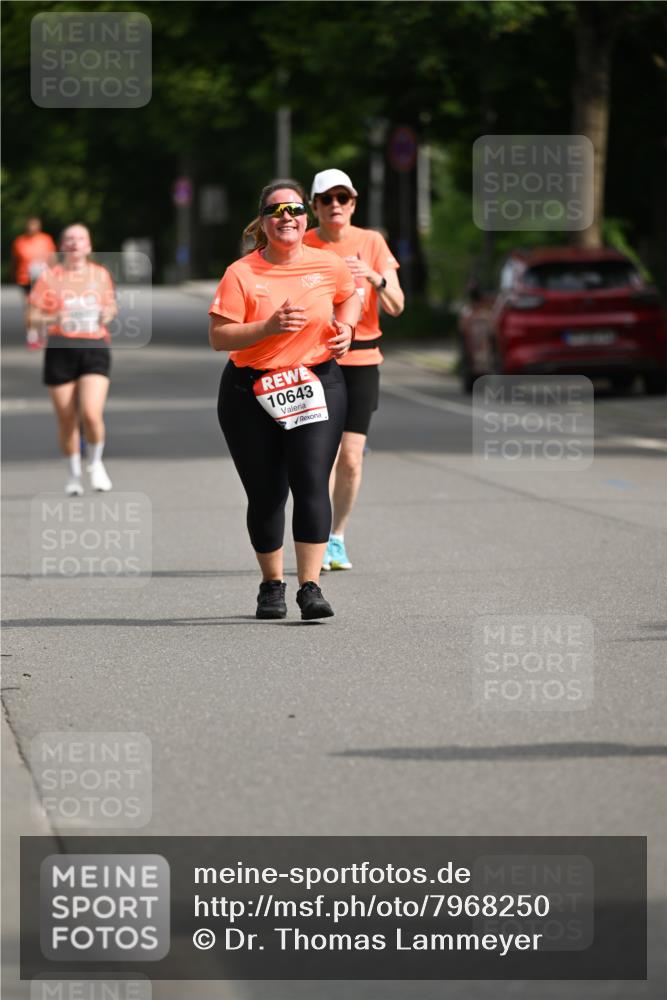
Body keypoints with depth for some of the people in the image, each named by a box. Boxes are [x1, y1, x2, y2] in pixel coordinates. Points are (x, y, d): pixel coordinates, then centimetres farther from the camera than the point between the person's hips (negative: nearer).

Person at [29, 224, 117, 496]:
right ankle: (73, 474, 25)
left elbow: (110, 305, 23)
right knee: (67, 420, 4)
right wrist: (52, 319, -19)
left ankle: (96, 464, 12)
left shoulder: (100, 274, 8)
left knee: (92, 414, -16)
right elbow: (34, 314, 1)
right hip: (61, 350, 0)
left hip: (95, 348, 0)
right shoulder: (51, 277, 1)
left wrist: (109, 313, 0)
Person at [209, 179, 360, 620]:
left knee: (311, 484, -14)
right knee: (266, 495, 4)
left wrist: (346, 326, 5)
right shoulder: (241, 274, -6)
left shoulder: (328, 266, 3)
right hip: (251, 394, -1)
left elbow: (350, 295, 25)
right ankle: (272, 585, 23)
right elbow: (218, 337, -10)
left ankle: (311, 587, -12)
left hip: (317, 385, 1)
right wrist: (268, 326, -23)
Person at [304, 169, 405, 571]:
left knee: (351, 457, 0)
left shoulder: (372, 243, 4)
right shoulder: (302, 246, 1)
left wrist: (374, 277, -20)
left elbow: (396, 306, -2)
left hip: (361, 360, 1)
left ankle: (338, 537, 16)